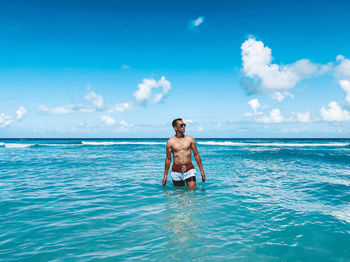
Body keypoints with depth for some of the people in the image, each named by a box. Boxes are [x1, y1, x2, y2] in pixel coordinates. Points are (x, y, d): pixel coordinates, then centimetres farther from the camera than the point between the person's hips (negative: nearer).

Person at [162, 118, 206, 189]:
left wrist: (202, 171, 6)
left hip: (189, 169, 1)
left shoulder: (190, 139, 4)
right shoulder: (170, 142, 0)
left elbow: (196, 155, 8)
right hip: (176, 171, -1)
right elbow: (168, 159, 5)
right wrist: (165, 175, 6)